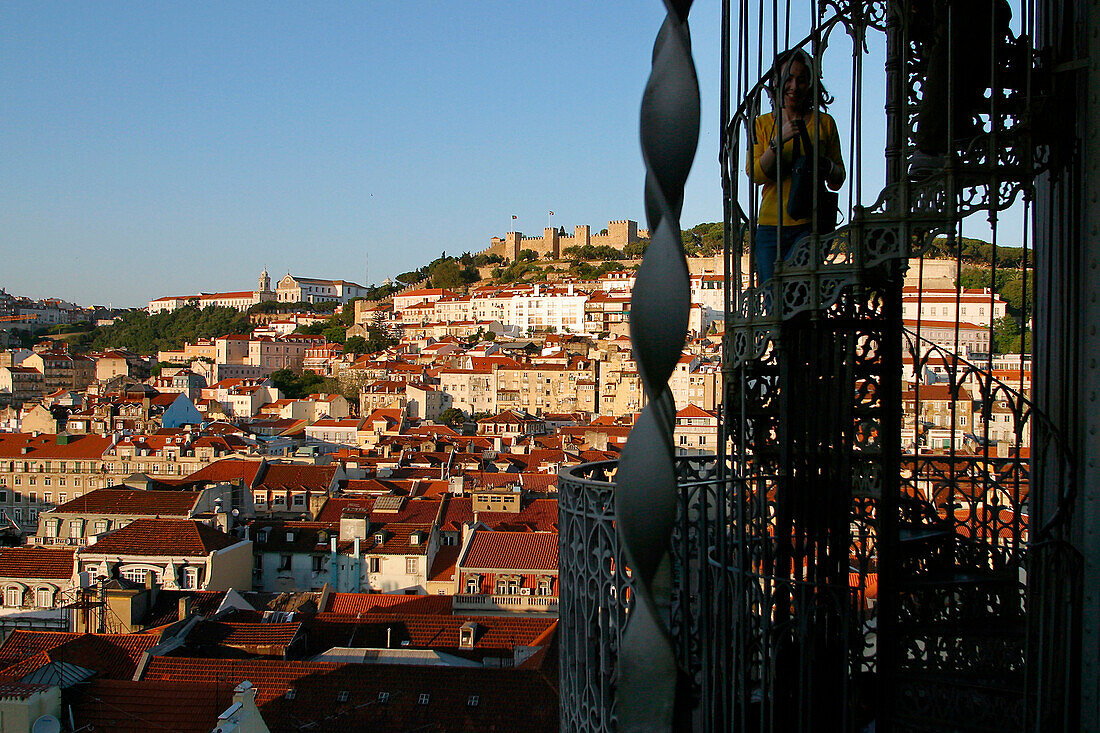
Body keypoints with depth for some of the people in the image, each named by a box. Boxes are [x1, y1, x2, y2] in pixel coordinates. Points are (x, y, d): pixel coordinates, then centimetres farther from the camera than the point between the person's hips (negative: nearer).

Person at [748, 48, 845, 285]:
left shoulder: (824, 123, 12)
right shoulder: (763, 124, 13)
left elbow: (837, 181, 14)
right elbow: (756, 174, -1)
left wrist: (826, 166, -9)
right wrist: (779, 140, -15)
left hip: (809, 225, -1)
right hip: (771, 225, 1)